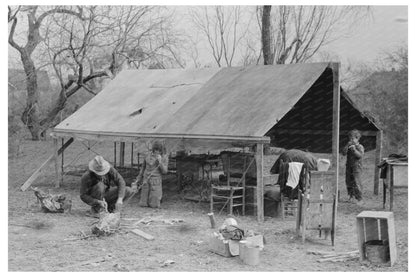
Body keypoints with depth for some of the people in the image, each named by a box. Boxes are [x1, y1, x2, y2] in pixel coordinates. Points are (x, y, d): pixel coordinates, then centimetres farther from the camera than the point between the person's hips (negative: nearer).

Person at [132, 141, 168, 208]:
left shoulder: (164, 157, -2)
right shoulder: (148, 156, 5)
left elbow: (164, 171, -8)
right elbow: (143, 168, 15)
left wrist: (160, 161, -20)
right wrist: (137, 181, 15)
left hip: (156, 181, -2)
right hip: (146, 180, 2)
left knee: (154, 205, -9)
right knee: (142, 204, -1)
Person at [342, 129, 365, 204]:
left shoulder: (360, 147, -5)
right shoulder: (349, 146, 10)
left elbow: (360, 155, -18)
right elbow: (344, 153, -1)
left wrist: (354, 149, -27)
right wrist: (347, 146, -12)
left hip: (356, 167, -6)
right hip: (349, 166, 6)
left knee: (357, 183, -9)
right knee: (349, 182, 10)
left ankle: (360, 199, -4)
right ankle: (352, 197, 24)